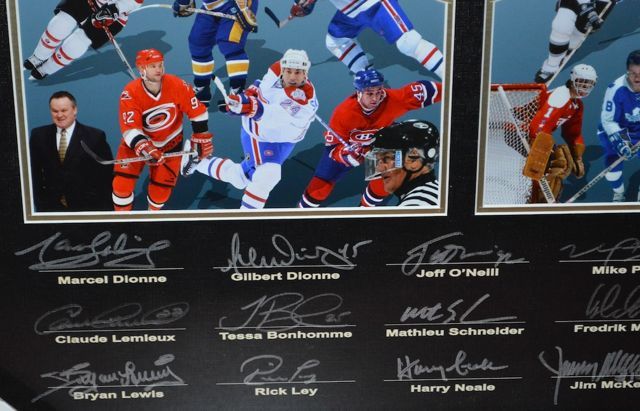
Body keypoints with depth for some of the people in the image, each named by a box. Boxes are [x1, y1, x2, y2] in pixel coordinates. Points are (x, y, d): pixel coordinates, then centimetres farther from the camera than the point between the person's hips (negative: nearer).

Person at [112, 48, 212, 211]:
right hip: (136, 142, -1)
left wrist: (201, 140, -8)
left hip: (170, 143, 1)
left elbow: (197, 111, -11)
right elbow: (130, 128, -30)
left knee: (163, 185, 0)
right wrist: (146, 149, -45)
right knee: (122, 183, -11)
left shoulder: (178, 86, -22)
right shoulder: (130, 94, -25)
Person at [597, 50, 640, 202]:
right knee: (613, 161, -15)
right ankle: (618, 193, 17)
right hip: (615, 129, -3)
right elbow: (608, 120, -22)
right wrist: (620, 141, -32)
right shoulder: (616, 89, -31)